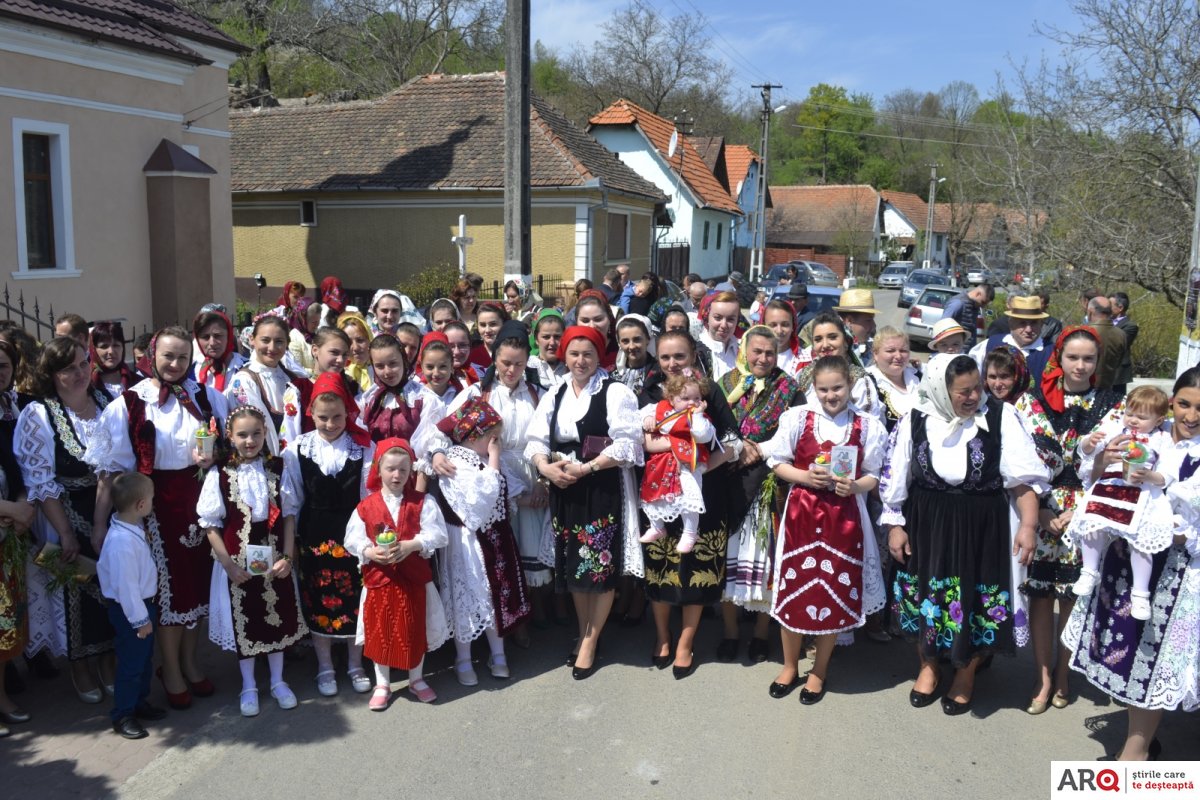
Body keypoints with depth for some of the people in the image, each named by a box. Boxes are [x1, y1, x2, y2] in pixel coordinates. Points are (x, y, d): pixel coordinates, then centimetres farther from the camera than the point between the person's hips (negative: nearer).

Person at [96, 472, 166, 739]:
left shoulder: (134, 527, -1)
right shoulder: (122, 541, -29)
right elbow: (125, 585, -25)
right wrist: (140, 619, -19)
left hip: (144, 604, 9)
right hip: (130, 609, -9)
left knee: (145, 659, 21)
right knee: (131, 663, 5)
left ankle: (140, 703, 37)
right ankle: (122, 715, 20)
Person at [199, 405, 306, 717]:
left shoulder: (277, 468, -3)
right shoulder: (219, 475, -10)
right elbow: (210, 524, -7)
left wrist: (288, 556, -8)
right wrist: (228, 564, -11)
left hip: (275, 560, 2)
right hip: (238, 562, -2)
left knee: (278, 618, 12)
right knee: (243, 622, 10)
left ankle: (277, 681, 31)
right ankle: (248, 686, 28)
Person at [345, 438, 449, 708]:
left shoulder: (422, 504, -3)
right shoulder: (366, 507, -4)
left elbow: (438, 534, -10)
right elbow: (352, 539, -4)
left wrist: (411, 545, -24)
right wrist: (369, 552, -22)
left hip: (414, 577, 1)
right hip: (378, 577, 0)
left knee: (415, 631, 13)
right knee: (380, 632, 10)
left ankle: (417, 679, 34)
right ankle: (382, 684, 28)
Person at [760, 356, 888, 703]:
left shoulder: (867, 426, 0)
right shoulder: (798, 418, -2)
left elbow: (874, 475, 4)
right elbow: (777, 462, 2)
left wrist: (855, 486, -16)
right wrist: (805, 477, -15)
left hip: (845, 516, 0)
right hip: (802, 512, 0)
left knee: (835, 591, 8)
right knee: (796, 586, 7)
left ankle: (819, 671, 28)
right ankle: (790, 666, 28)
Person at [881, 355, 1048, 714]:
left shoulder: (1000, 418, -10)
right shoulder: (916, 421, -5)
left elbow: (1023, 478, -9)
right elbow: (896, 478, 3)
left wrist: (1027, 525, -16)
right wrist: (895, 526, 3)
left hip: (982, 529, -1)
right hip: (925, 526, 2)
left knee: (976, 600, 8)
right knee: (925, 596, 12)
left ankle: (966, 675, 33)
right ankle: (928, 667, 37)